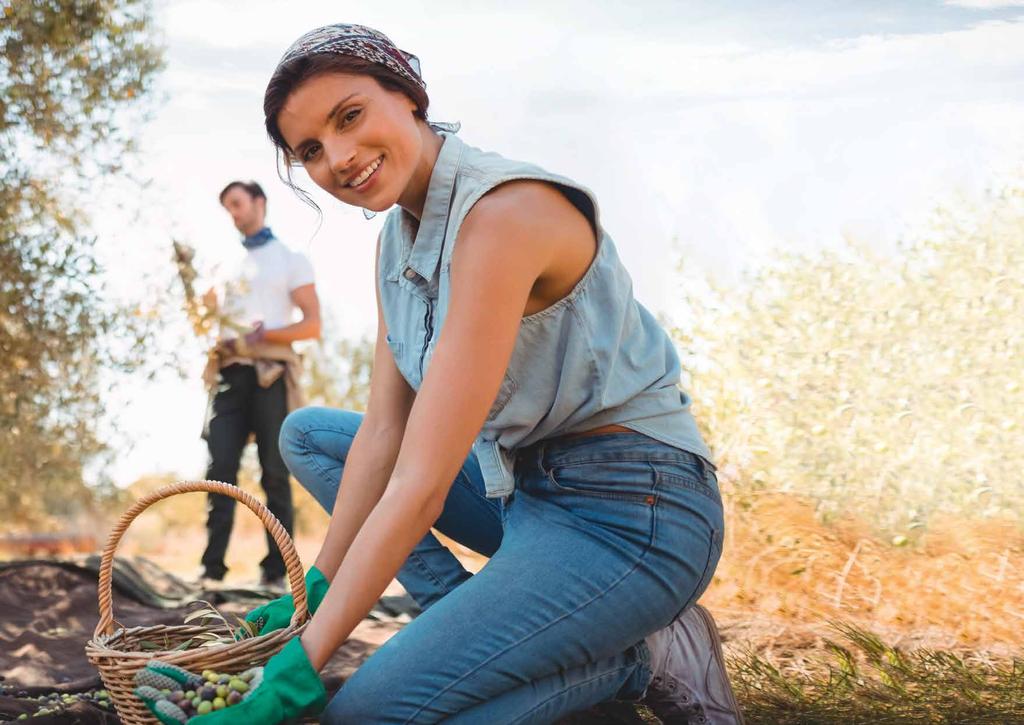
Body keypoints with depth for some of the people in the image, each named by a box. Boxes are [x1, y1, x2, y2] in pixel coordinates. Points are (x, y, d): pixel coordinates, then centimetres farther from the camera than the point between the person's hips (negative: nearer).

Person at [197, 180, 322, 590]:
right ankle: (212, 568, -12)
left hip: (270, 375, -3)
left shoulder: (289, 259, 13)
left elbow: (312, 325, 3)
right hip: (229, 374, 4)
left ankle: (276, 571, -3)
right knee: (221, 469, -8)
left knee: (275, 474, -4)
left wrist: (265, 334, -13)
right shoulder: (226, 263, 26)